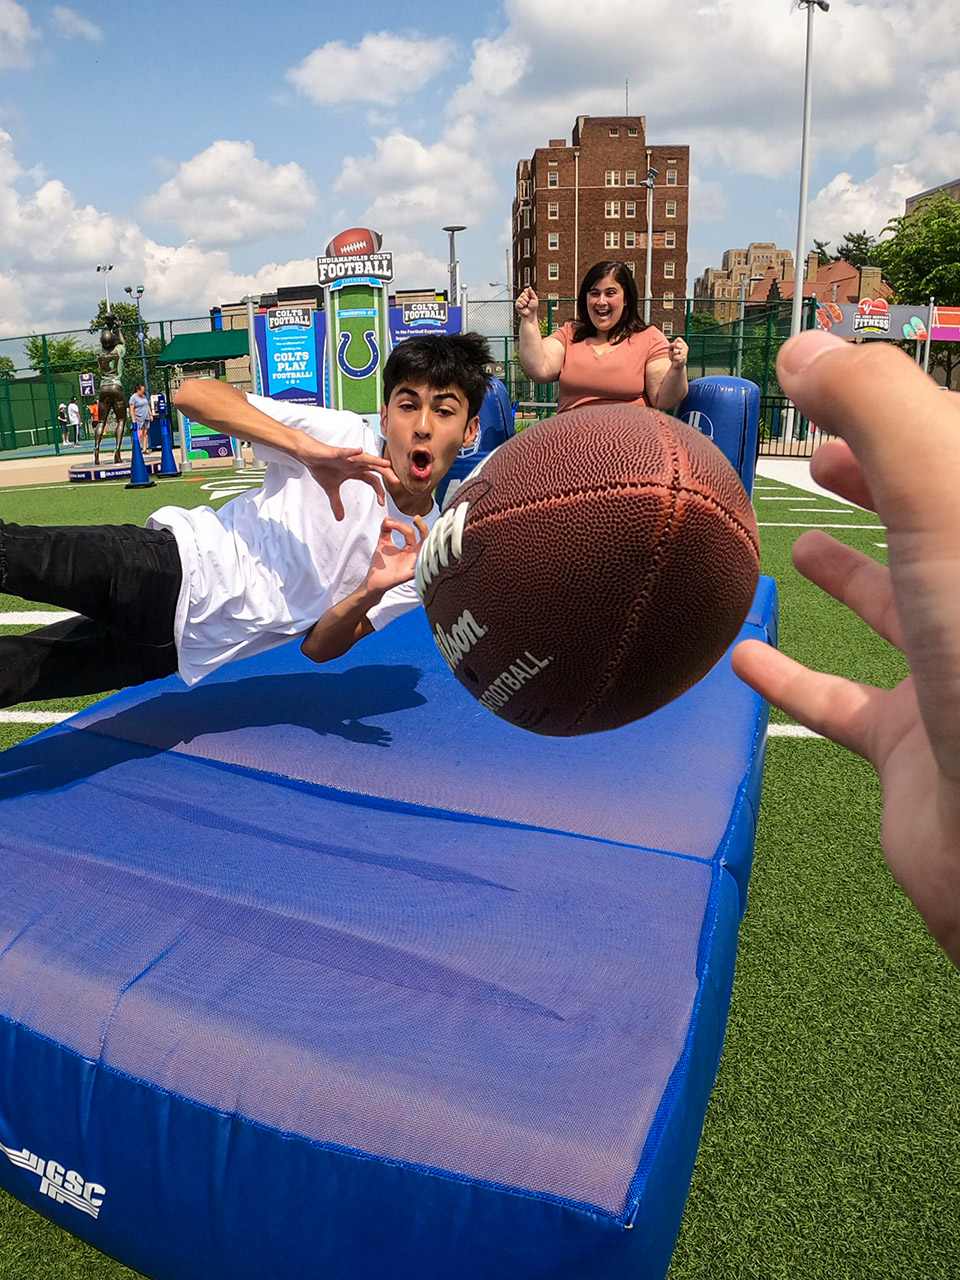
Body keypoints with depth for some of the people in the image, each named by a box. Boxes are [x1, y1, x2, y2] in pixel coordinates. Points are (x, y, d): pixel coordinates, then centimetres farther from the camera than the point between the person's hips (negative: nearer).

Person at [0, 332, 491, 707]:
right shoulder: (346, 435, -7)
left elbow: (319, 648, 0)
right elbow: (193, 393, -14)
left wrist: (371, 594, -22)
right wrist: (308, 448, -28)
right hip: (175, 564, -1)